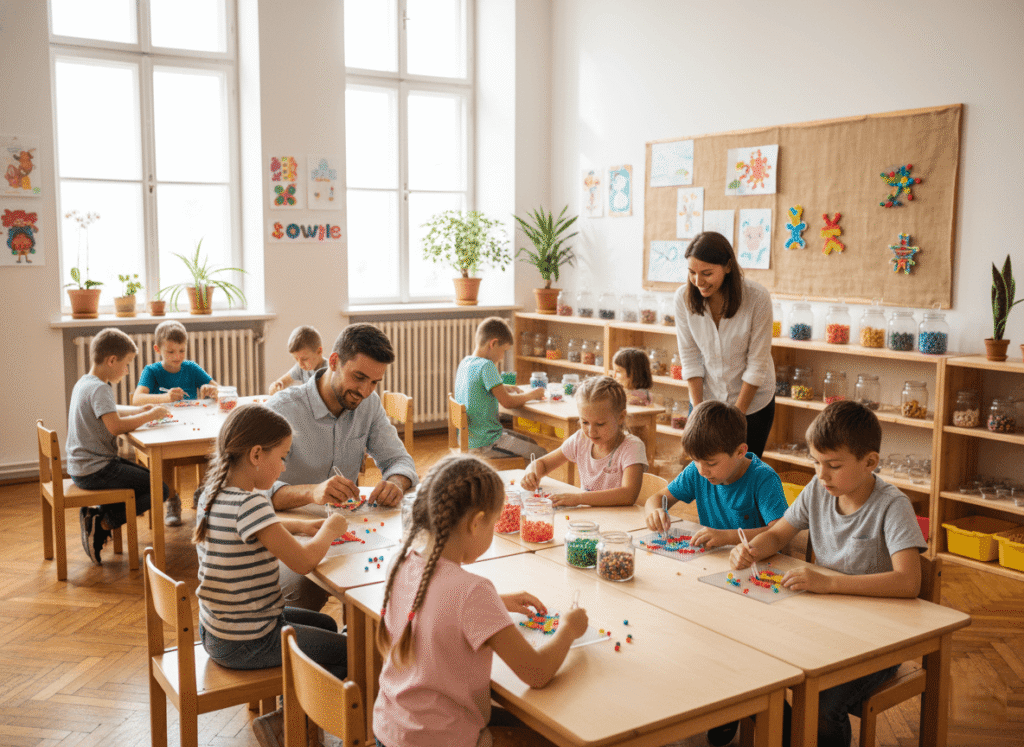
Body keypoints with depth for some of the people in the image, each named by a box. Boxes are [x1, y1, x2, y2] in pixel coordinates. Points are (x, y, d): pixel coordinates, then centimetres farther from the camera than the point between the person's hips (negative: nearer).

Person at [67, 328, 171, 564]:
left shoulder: (84, 383, 13)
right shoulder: (99, 388, -18)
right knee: (160, 490, -11)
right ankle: (102, 523, -11)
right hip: (96, 471, -10)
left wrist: (140, 410, 14)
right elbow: (115, 426, -31)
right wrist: (150, 415, -18)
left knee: (147, 476, 22)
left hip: (82, 467, 10)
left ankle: (97, 512, 6)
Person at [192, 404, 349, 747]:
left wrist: (299, 525, 10)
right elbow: (303, 561, -28)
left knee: (326, 625, 26)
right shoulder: (250, 504, -29)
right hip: (245, 644, -9)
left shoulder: (213, 493, 1)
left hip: (216, 630, 10)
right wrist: (329, 530, -9)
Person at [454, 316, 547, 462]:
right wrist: (532, 394, -4)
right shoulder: (486, 366, -20)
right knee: (540, 454, -6)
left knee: (531, 443, 22)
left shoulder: (465, 362, 7)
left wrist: (504, 388, 13)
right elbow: (507, 402, -21)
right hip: (483, 443, -10)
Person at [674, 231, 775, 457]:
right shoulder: (683, 297, -12)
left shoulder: (757, 298, -20)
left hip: (753, 401, -2)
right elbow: (690, 357, -5)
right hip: (705, 398, 2)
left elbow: (757, 364, -15)